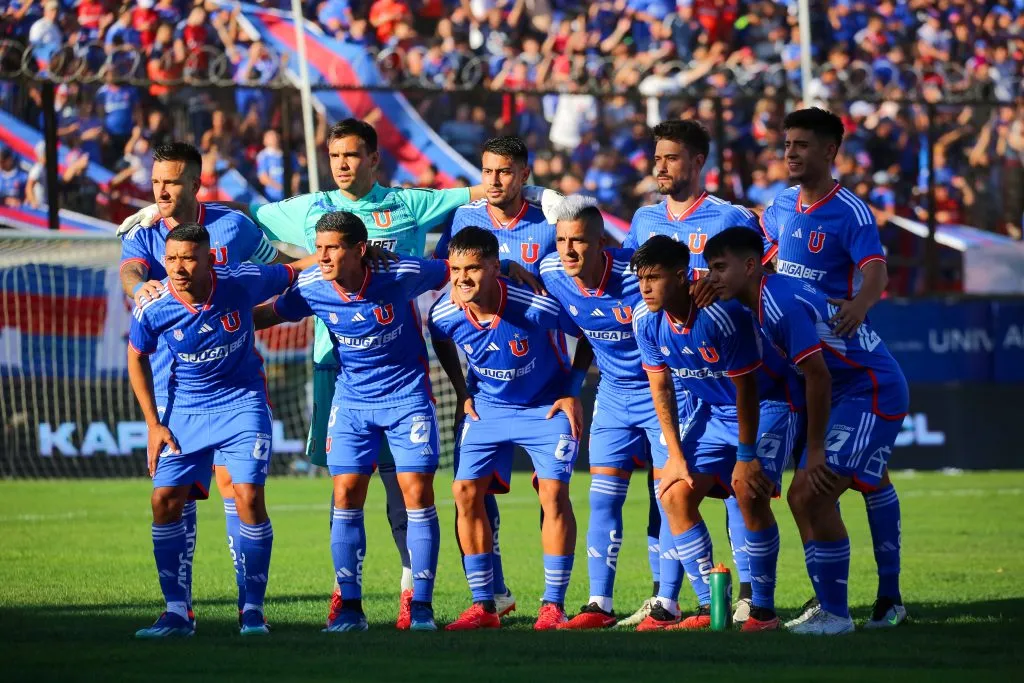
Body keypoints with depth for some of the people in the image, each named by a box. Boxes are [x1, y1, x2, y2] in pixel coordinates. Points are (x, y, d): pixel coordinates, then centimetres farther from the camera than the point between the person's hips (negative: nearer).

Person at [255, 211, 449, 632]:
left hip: (407, 396, -2)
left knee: (417, 494, -6)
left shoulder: (401, 275, -20)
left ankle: (421, 606, 1)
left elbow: (454, 272, -3)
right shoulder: (312, 290, -13)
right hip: (351, 401, 2)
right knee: (346, 498, -4)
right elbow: (265, 314, 5)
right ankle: (350, 606, 3)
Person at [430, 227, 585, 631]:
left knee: (553, 493, -14)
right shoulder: (445, 315, -17)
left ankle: (554, 605, -4)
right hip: (487, 407, 4)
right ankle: (483, 605, 3)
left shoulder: (537, 307, -30)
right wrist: (464, 394, 6)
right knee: (466, 493, -6)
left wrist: (573, 392, -10)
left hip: (546, 407, -4)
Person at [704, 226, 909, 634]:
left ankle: (836, 615, -9)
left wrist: (815, 451, -19)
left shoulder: (782, 304, -22)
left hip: (874, 394, -10)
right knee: (801, 497, 10)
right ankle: (829, 608, 15)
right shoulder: (764, 302, 10)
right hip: (849, 397, 10)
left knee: (815, 496, -16)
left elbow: (819, 376, -24)